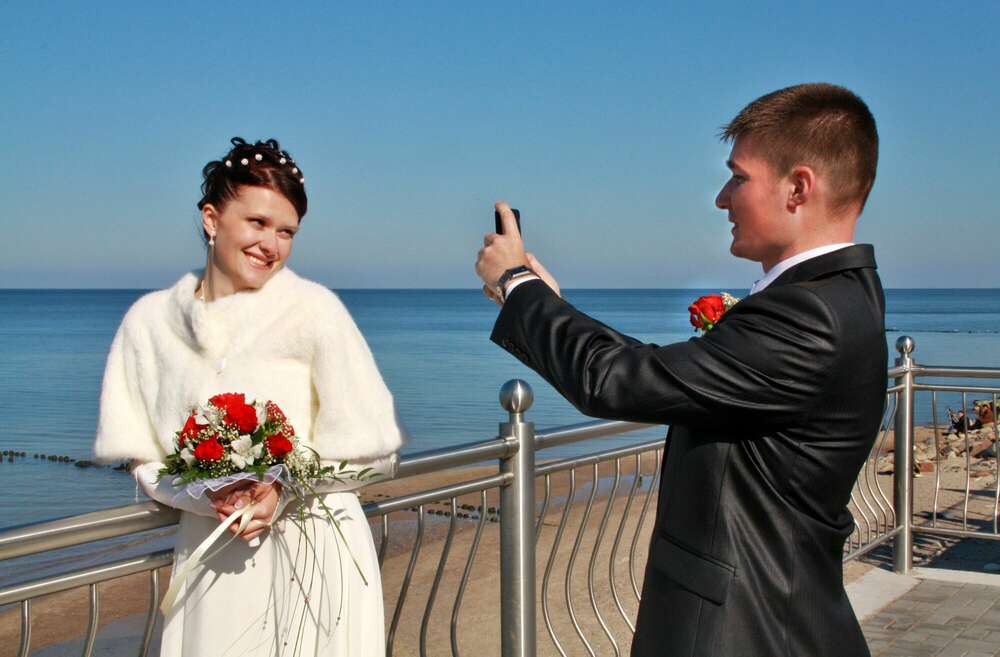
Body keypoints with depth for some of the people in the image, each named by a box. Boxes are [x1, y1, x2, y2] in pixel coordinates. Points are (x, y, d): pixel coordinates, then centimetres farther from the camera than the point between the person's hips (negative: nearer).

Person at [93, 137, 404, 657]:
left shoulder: (313, 309, -12)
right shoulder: (149, 321, -1)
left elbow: (372, 450, -6)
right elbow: (145, 459, 3)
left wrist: (285, 488, -17)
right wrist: (208, 497, -15)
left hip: (314, 552, -2)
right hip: (208, 554, 2)